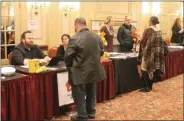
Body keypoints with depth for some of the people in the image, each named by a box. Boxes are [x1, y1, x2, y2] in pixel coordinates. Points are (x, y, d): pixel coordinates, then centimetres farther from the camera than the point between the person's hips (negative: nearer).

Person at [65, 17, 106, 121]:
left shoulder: (75, 39, -19)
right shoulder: (97, 37, 1)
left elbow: (68, 56, -13)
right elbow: (101, 52, 12)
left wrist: (70, 67, 6)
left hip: (80, 73, -6)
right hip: (94, 71, 7)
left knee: (80, 95, 8)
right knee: (91, 93, 21)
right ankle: (91, 112, 34)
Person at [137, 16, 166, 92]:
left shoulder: (148, 30, -15)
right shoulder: (159, 31, 5)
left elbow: (143, 42, -12)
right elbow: (161, 43, 11)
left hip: (149, 52, -7)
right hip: (157, 52, 7)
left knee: (145, 68, 3)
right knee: (153, 68, 14)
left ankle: (147, 87, 3)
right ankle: (150, 86, 20)